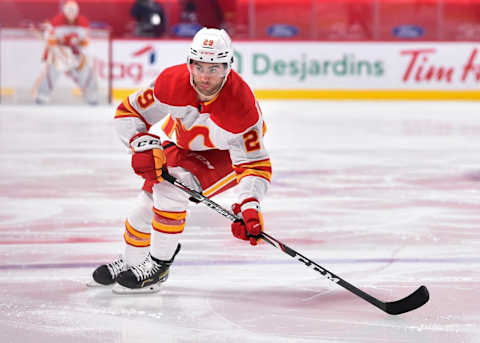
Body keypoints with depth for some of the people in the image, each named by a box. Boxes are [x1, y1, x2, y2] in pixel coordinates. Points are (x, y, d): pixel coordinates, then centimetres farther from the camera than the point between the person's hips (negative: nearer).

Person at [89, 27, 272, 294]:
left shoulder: (240, 105, -39)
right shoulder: (173, 82, -30)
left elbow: (255, 164, -35)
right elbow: (129, 112, -17)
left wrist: (249, 206, -50)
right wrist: (143, 145, -35)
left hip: (228, 154, -5)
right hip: (183, 143, 5)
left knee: (170, 188, -26)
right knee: (149, 199, 5)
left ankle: (158, 267, -10)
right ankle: (129, 262, 33)